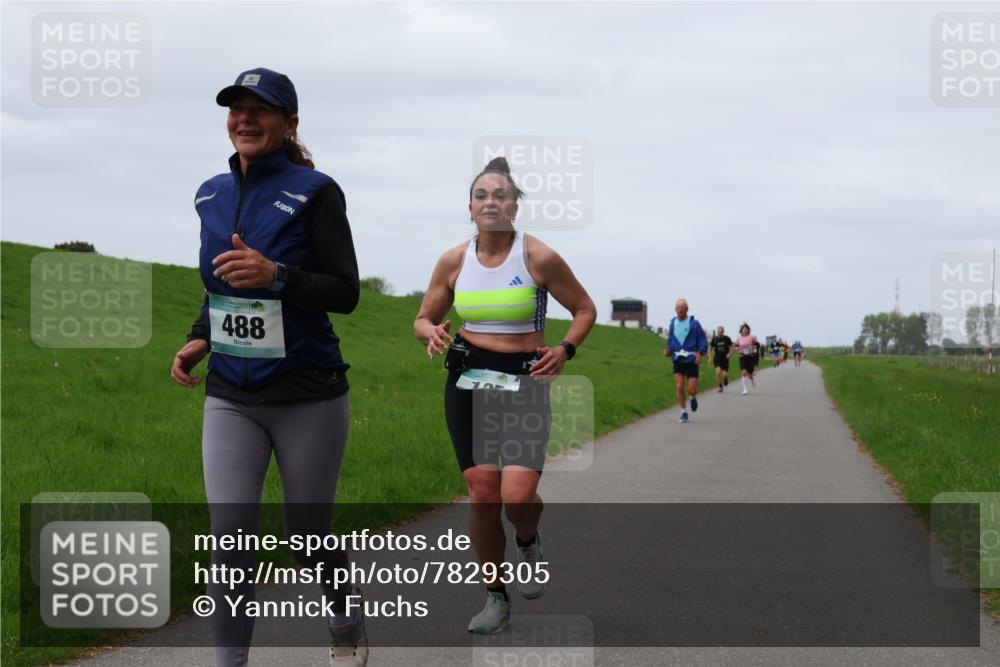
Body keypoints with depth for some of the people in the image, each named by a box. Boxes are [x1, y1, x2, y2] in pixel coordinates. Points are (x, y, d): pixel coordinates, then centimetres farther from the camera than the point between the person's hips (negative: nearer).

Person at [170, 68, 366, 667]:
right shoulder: (212, 195, 8)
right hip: (231, 399, 4)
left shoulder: (314, 191, -9)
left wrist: (276, 276, -27)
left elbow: (346, 292, -11)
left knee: (309, 540, 9)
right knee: (229, 544, -9)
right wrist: (200, 339, 4)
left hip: (309, 398, -4)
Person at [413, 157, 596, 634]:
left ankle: (529, 543, 21)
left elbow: (584, 309, 6)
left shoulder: (539, 258, -7)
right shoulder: (453, 261, 1)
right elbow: (424, 318, 13)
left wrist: (564, 350, -10)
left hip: (524, 384, -2)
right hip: (467, 382, 2)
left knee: (517, 494, -17)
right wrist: (433, 334, -10)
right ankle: (495, 598, 14)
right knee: (483, 494, -4)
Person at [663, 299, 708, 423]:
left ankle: (693, 397, 32)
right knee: (679, 387, -9)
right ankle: (683, 413, 6)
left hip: (692, 360, -3)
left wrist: (700, 353, -19)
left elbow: (703, 341, -2)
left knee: (691, 390, -6)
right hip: (678, 360, 3)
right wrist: (668, 351, 0)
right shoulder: (672, 324, 8)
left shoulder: (694, 324, -4)